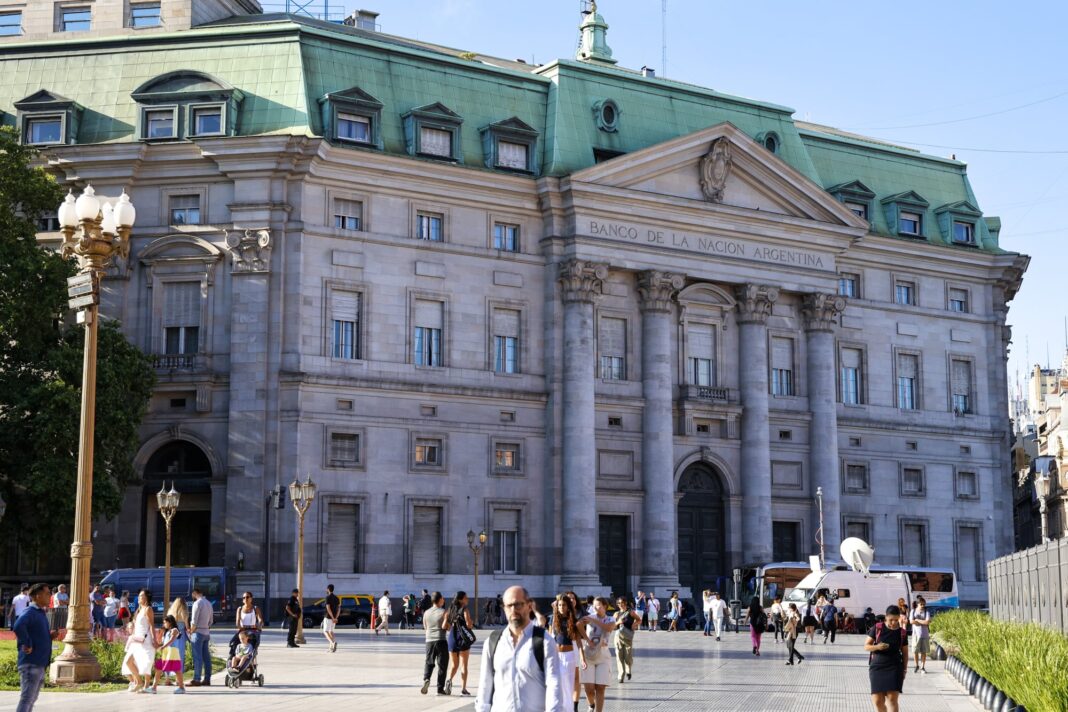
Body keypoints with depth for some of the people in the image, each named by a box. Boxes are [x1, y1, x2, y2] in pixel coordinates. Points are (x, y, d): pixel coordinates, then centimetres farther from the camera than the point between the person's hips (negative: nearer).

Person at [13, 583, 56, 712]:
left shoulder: (40, 613, 17)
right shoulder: (29, 612, -14)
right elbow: (18, 627, -34)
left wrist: (50, 636, 6)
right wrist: (27, 645, -26)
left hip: (40, 664, 10)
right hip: (31, 664, -10)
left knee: (31, 700, 16)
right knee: (26, 700, -10)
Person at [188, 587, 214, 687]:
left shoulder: (197, 603, -12)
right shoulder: (208, 603, 14)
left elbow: (194, 621, -15)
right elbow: (211, 621, 17)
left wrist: (191, 632, -4)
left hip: (198, 632, -8)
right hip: (207, 632, 8)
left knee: (197, 657, -9)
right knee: (206, 656, 8)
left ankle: (196, 679, -11)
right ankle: (207, 679, 9)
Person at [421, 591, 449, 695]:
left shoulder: (426, 612, 7)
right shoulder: (443, 612, -6)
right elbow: (445, 627, -11)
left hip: (429, 640, 4)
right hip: (441, 640, -4)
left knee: (429, 662, 14)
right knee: (442, 664, 4)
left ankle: (426, 678, -13)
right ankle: (440, 688, 4)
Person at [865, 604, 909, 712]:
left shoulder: (902, 632, 3)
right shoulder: (877, 628, 0)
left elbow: (905, 653, 12)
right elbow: (866, 646, 2)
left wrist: (904, 669, 4)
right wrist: (877, 647, -17)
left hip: (894, 667, -1)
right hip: (877, 666, 1)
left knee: (892, 698, -14)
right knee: (877, 700, -2)